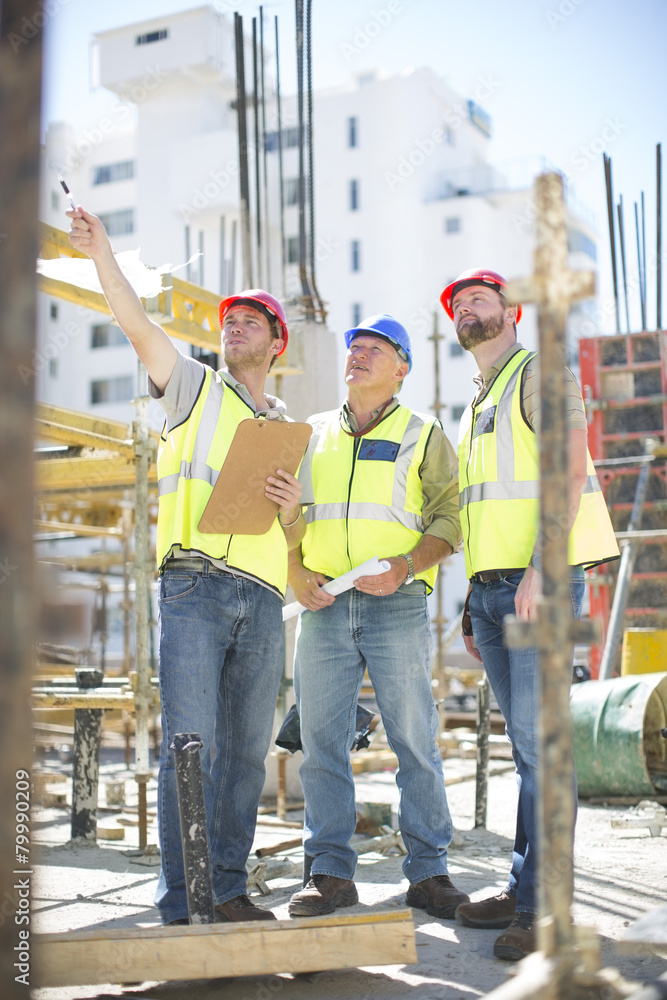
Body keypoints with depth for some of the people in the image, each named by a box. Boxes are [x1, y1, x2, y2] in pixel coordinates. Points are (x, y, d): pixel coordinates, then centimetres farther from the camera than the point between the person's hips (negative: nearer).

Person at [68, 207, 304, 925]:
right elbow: (139, 328, -2)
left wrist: (292, 508, -1)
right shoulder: (195, 388, 14)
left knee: (247, 750, 5)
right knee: (189, 746, -10)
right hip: (194, 587, -4)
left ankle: (227, 890, 14)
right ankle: (182, 901, -4)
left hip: (262, 601, 4)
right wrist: (102, 254, -13)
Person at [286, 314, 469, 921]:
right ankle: (330, 871, 10)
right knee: (322, 740, 1)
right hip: (324, 605, 3)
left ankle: (429, 872, 7)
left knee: (415, 740, -3)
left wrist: (405, 565, -14)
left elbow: (448, 519, 2)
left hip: (397, 604, -2)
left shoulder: (424, 435, 10)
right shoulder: (311, 435, 19)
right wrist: (296, 573, 1)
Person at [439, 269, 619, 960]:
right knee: (526, 744, 9)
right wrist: (473, 605, 18)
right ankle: (522, 890, 13)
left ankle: (541, 909, -7)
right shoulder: (476, 410, 25)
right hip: (490, 591, 8)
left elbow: (571, 469, -14)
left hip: (541, 586, -8)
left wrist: (540, 569, -25)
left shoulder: (540, 372, 0)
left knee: (539, 742, -11)